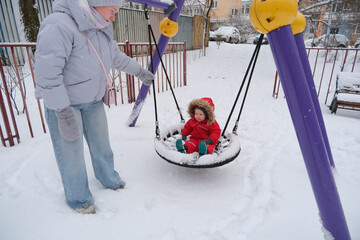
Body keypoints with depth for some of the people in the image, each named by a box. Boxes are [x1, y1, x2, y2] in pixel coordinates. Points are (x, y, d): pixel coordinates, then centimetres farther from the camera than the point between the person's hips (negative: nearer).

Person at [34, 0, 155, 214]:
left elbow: (117, 57, 19)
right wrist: (64, 112, -26)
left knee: (101, 143, 16)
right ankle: (79, 199, 26)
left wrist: (140, 71, 27)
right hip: (62, 101, -7)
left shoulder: (103, 29, 3)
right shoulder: (59, 26, -24)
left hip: (93, 100, 7)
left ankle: (109, 179, 40)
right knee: (71, 150, 3)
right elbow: (47, 73, -27)